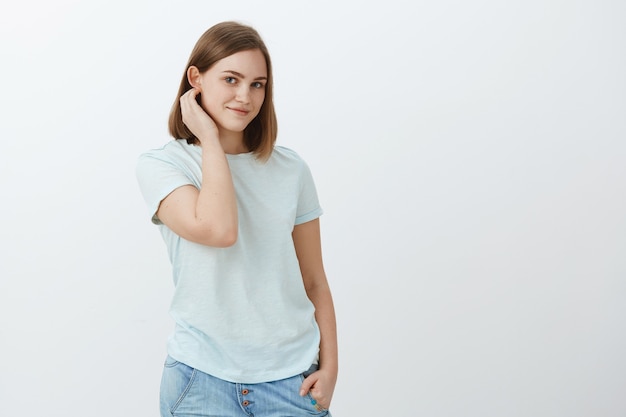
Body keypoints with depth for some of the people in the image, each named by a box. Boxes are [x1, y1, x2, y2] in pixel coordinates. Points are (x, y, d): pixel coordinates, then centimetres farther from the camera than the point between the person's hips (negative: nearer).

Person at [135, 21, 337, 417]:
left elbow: (315, 282, 6)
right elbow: (218, 230, -23)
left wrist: (330, 368, -1)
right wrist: (210, 139, -13)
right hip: (203, 376, -2)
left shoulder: (290, 169, 3)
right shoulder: (161, 164, -4)